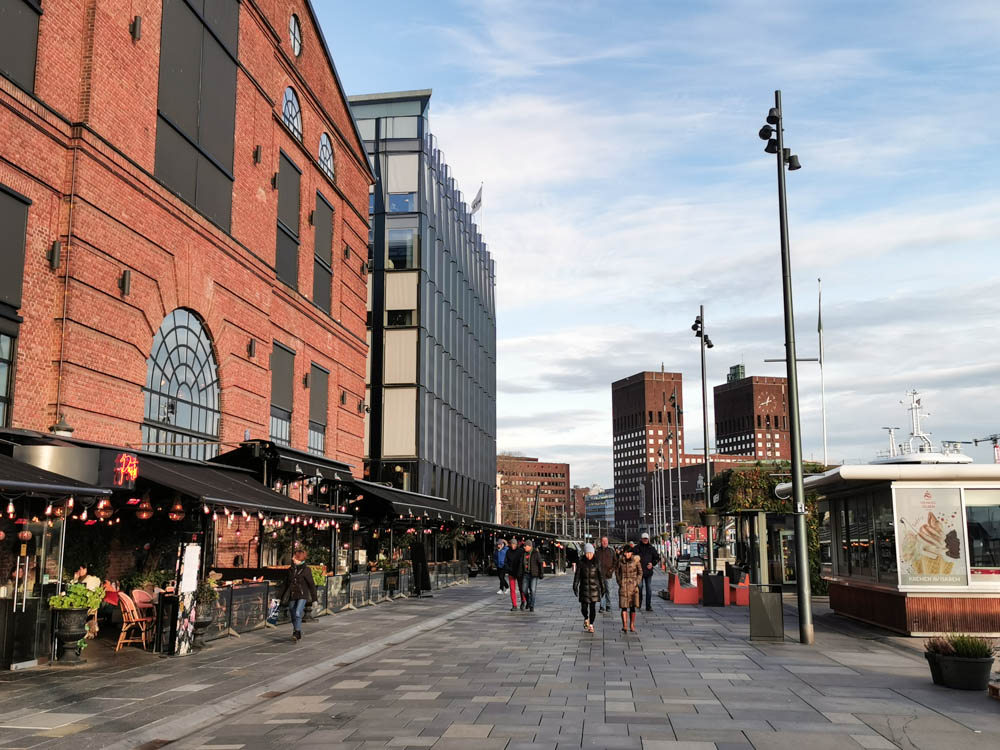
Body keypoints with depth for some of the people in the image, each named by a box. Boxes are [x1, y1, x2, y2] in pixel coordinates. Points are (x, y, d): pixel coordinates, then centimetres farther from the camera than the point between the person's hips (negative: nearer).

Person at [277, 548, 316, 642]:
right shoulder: (290, 569, 7)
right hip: (292, 596, 5)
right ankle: (298, 634, 24)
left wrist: (314, 598, -2)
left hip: (302, 596, -5)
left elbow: (311, 584, -2)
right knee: (293, 616, 9)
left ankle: (297, 633, -22)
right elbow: (285, 584, 14)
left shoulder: (306, 570, -6)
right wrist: (281, 597, 13)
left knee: (298, 613, -22)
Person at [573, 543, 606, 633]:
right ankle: (586, 619, 29)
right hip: (584, 588, 0)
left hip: (594, 587, 0)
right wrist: (575, 587, -5)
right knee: (584, 607, -2)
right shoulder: (581, 563, 0)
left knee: (593, 607, 0)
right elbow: (577, 575, 1)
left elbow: (601, 575, 4)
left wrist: (603, 588, 4)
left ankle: (591, 625, 12)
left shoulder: (597, 562, 1)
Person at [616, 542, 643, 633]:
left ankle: (632, 625, 14)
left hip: (633, 586, 0)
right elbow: (617, 572, 13)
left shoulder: (636, 560, -1)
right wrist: (619, 582, 4)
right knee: (624, 606, -7)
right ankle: (624, 625, -11)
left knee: (632, 607, 4)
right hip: (623, 586, 0)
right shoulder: (620, 561, 1)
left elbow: (640, 573, 8)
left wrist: (637, 583, -1)